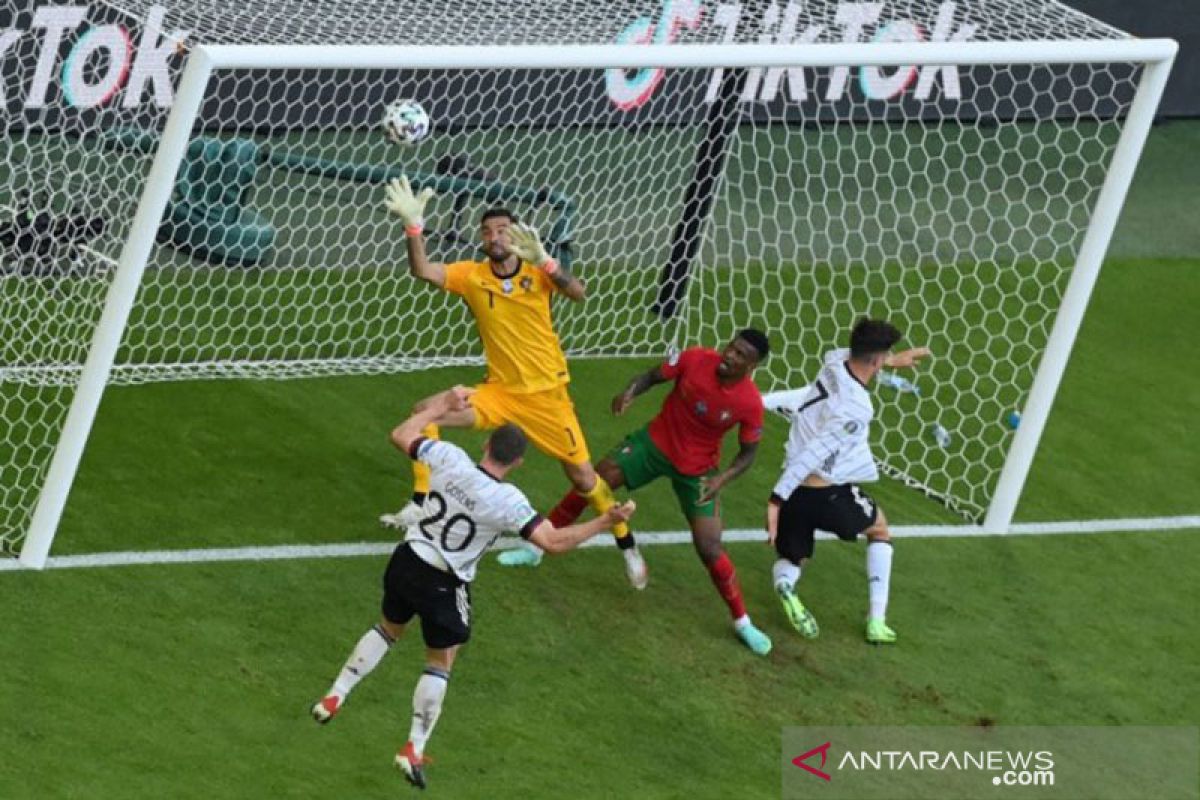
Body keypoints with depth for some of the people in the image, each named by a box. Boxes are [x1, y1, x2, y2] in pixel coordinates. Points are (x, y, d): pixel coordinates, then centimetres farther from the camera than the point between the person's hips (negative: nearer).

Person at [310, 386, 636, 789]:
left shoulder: (448, 457, -15)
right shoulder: (508, 501, -24)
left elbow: (402, 435, 3)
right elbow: (553, 541, -26)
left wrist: (444, 403, 13)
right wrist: (606, 520, -20)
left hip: (406, 562, 4)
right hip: (444, 586, -4)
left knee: (389, 628, 31)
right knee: (440, 662, 16)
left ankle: (335, 697, 30)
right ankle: (414, 749, 16)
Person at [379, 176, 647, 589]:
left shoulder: (536, 272, -11)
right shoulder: (472, 275, -6)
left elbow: (577, 292, -28)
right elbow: (423, 270, -19)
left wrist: (542, 259, -43)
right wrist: (413, 225, -33)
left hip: (546, 394, -2)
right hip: (499, 391, 2)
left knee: (584, 478, 0)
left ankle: (628, 547, 20)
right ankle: (419, 505, -7)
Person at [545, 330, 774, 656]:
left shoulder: (750, 404, -25)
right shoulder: (696, 360, -23)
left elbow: (748, 453, -11)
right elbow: (652, 376, -7)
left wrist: (722, 479, -28)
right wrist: (629, 392, -28)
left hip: (697, 470, -2)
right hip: (656, 442, 2)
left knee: (710, 549, -7)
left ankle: (743, 623, 13)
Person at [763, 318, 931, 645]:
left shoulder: (835, 362, -3)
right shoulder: (857, 409, -24)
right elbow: (812, 455, -28)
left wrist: (893, 360, 37)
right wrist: (776, 499, -27)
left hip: (795, 493, 6)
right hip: (828, 494, -5)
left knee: (793, 559, 22)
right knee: (880, 529, 25)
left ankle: (784, 584, -17)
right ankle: (877, 620, 21)